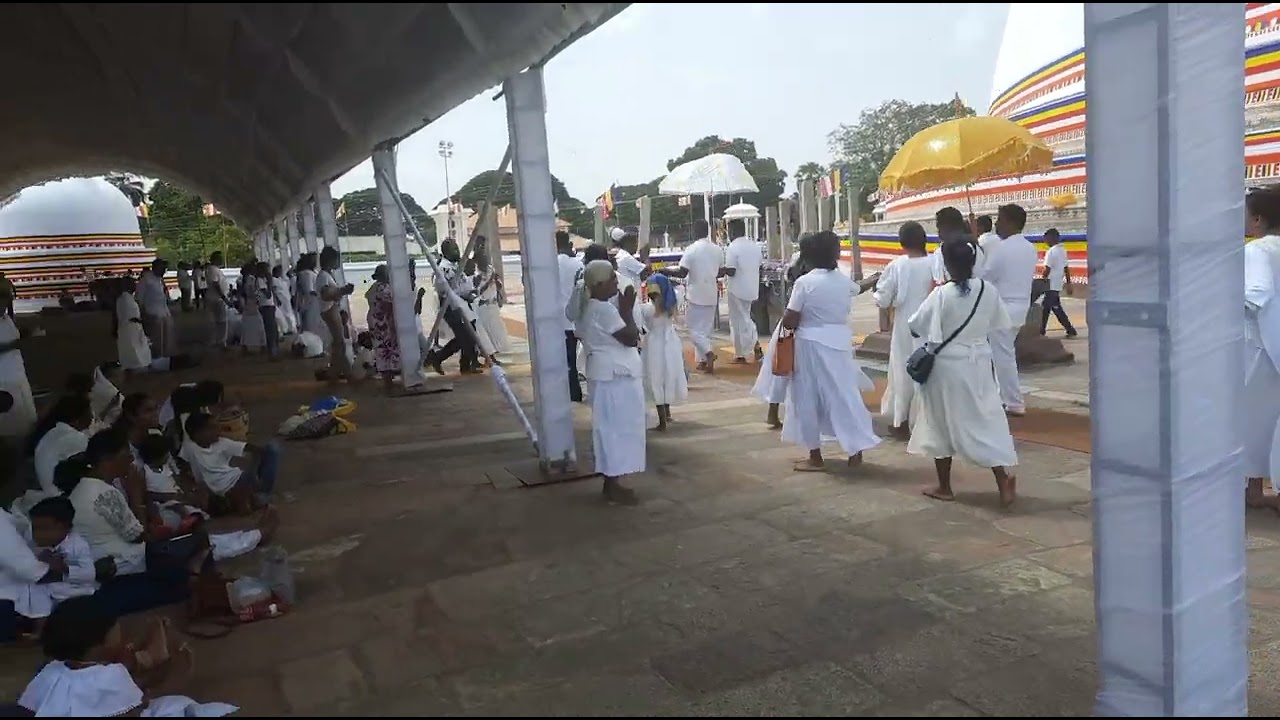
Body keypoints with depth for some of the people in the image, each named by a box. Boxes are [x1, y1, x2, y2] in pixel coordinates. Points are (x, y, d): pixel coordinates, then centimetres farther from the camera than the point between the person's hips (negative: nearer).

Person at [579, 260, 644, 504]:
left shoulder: (591, 307, 13)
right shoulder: (604, 309, -20)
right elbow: (631, 338, -18)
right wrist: (628, 309, -10)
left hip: (611, 374, 11)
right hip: (616, 376, -11)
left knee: (612, 428, 15)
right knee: (616, 428, -4)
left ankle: (611, 483, 22)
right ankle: (612, 487, 2)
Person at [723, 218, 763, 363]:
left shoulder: (733, 248, -17)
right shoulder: (754, 245, 5)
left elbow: (731, 271, -21)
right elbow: (759, 264, 11)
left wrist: (721, 269, -2)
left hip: (737, 290, -7)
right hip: (752, 288, 7)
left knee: (739, 321, 2)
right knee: (746, 318, 21)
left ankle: (740, 355, 4)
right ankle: (756, 345, 12)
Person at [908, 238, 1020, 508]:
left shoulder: (941, 294, -19)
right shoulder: (988, 290, -5)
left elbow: (915, 325, -11)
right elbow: (999, 326, 7)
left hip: (947, 365, -4)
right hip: (979, 363, 4)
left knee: (943, 424, 10)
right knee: (986, 420, 10)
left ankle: (944, 487, 21)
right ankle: (1004, 482, 2)